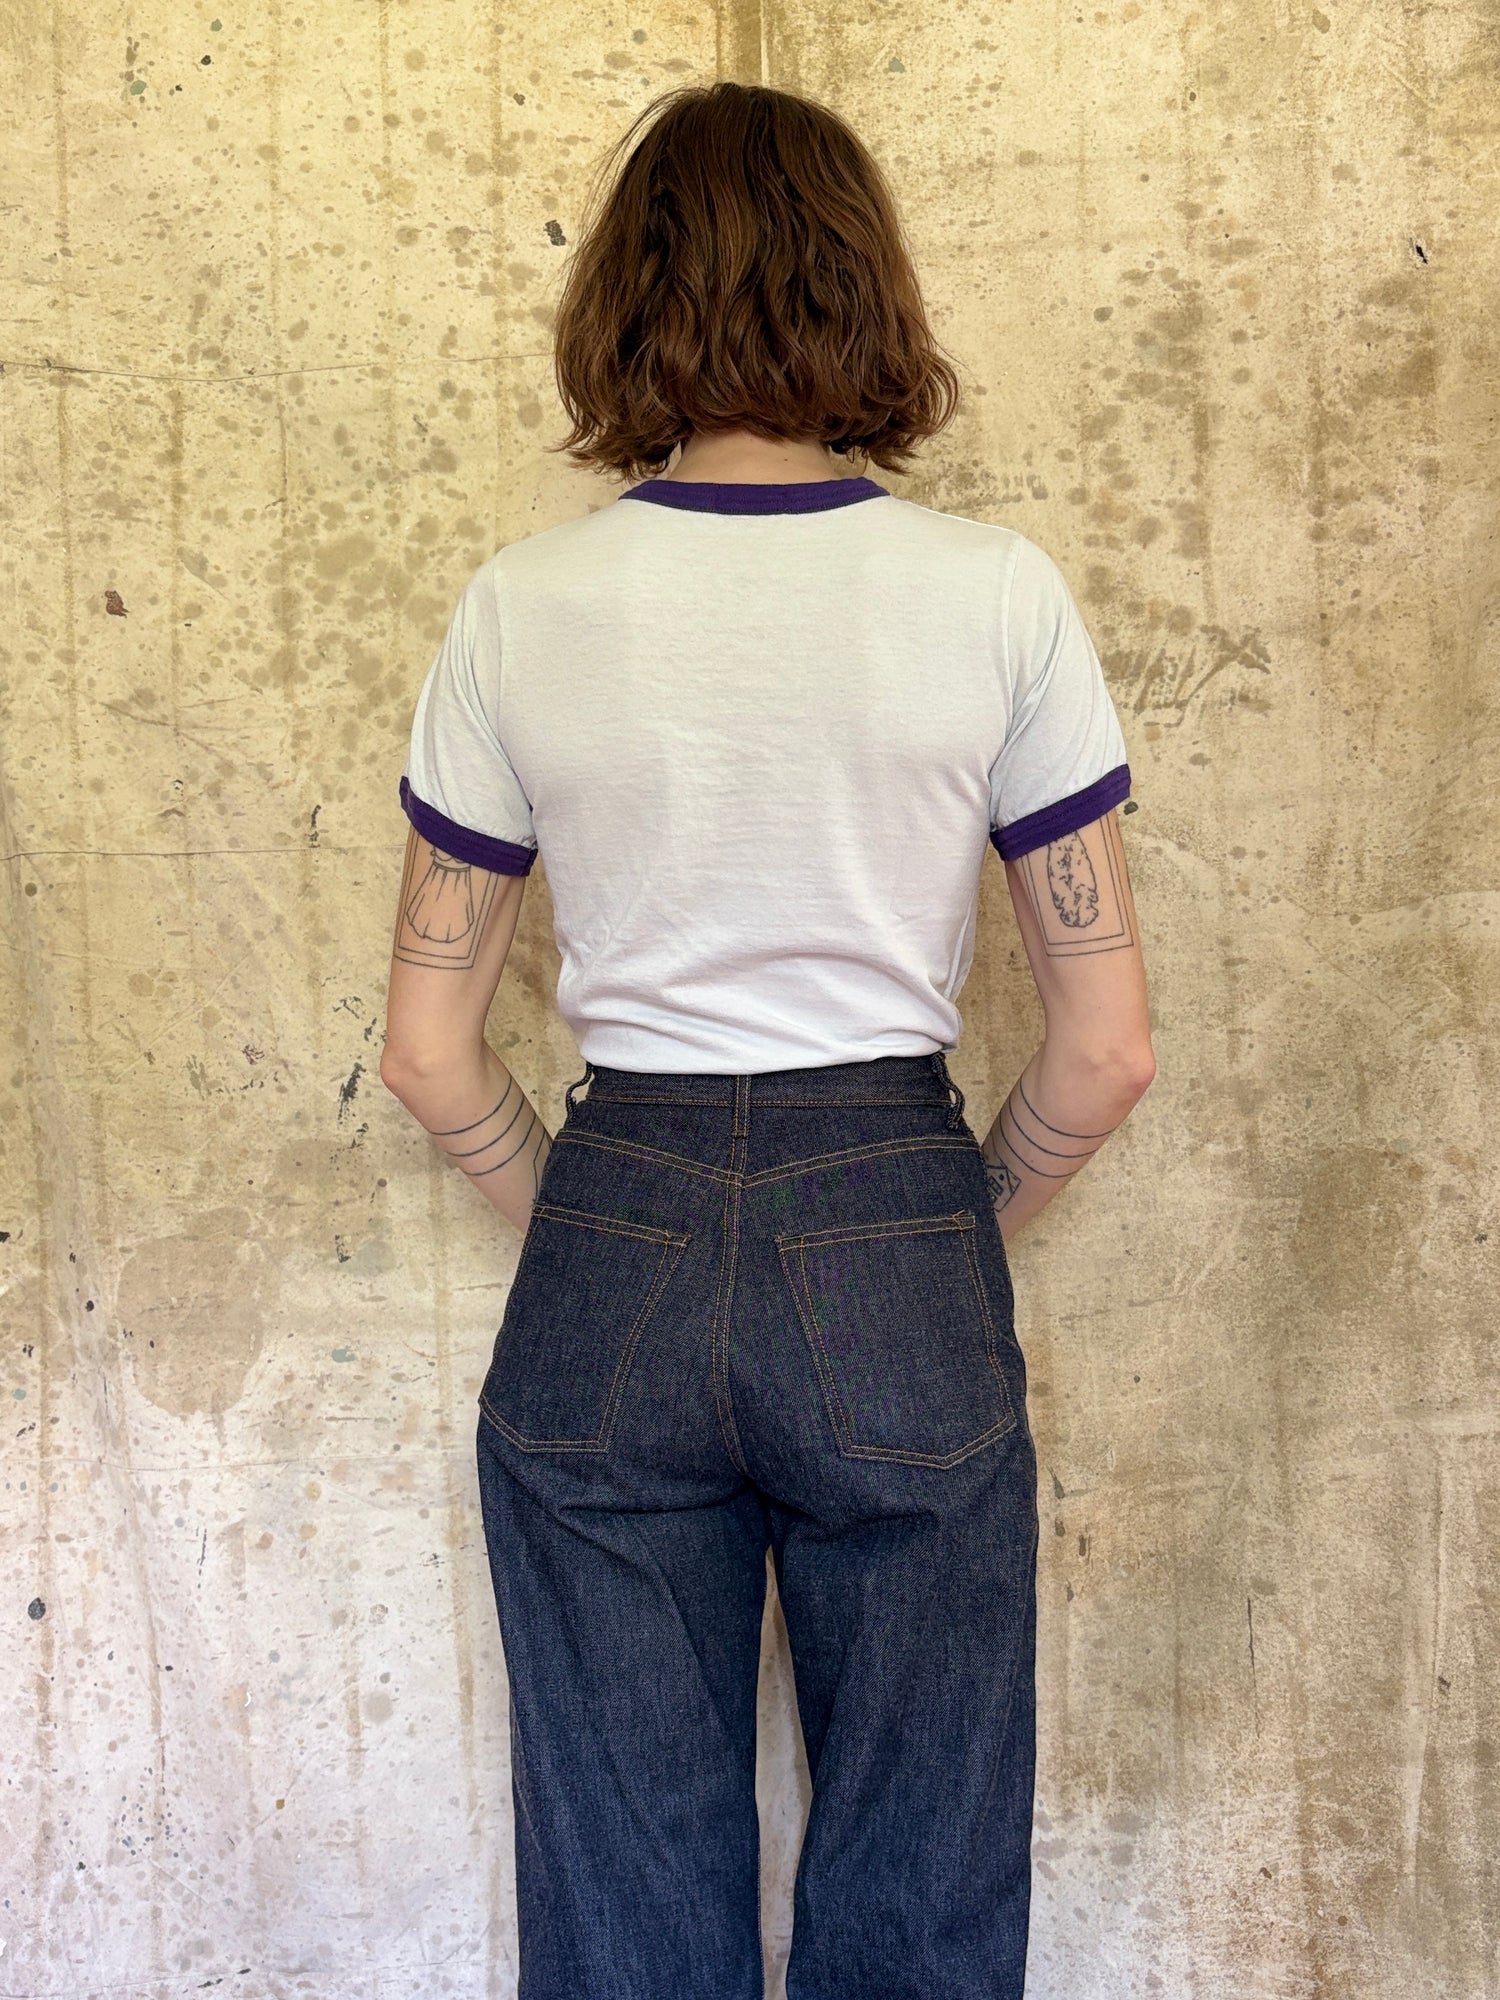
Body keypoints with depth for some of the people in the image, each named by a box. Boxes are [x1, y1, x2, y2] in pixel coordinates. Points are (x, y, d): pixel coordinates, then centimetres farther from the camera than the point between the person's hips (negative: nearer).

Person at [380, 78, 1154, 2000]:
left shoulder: (521, 607, -4)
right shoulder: (995, 592, -6)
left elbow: (429, 1053, 1)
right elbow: (1107, 1050, -3)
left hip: (609, 1267, 1)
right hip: (899, 1245, 0)